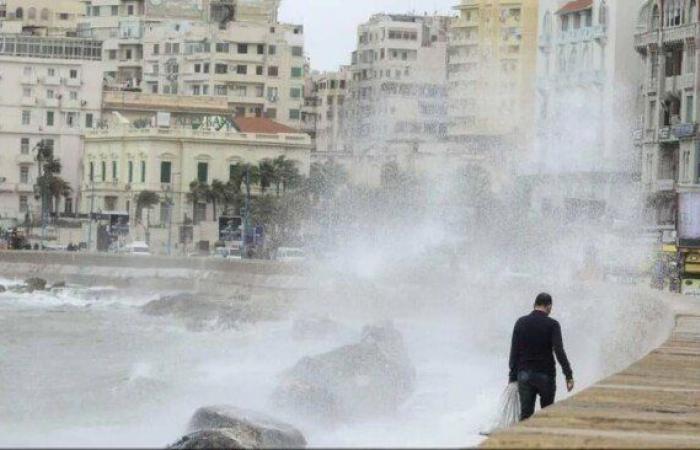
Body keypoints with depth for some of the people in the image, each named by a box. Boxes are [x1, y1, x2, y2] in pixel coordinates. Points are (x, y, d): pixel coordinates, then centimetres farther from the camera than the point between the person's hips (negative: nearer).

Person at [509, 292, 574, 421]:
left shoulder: (521, 322, 3)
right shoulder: (552, 324, -7)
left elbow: (514, 351, 3)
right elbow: (559, 351, -15)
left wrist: (513, 376, 7)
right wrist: (569, 375, -14)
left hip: (524, 375, 2)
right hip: (545, 375, -2)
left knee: (525, 414, 1)